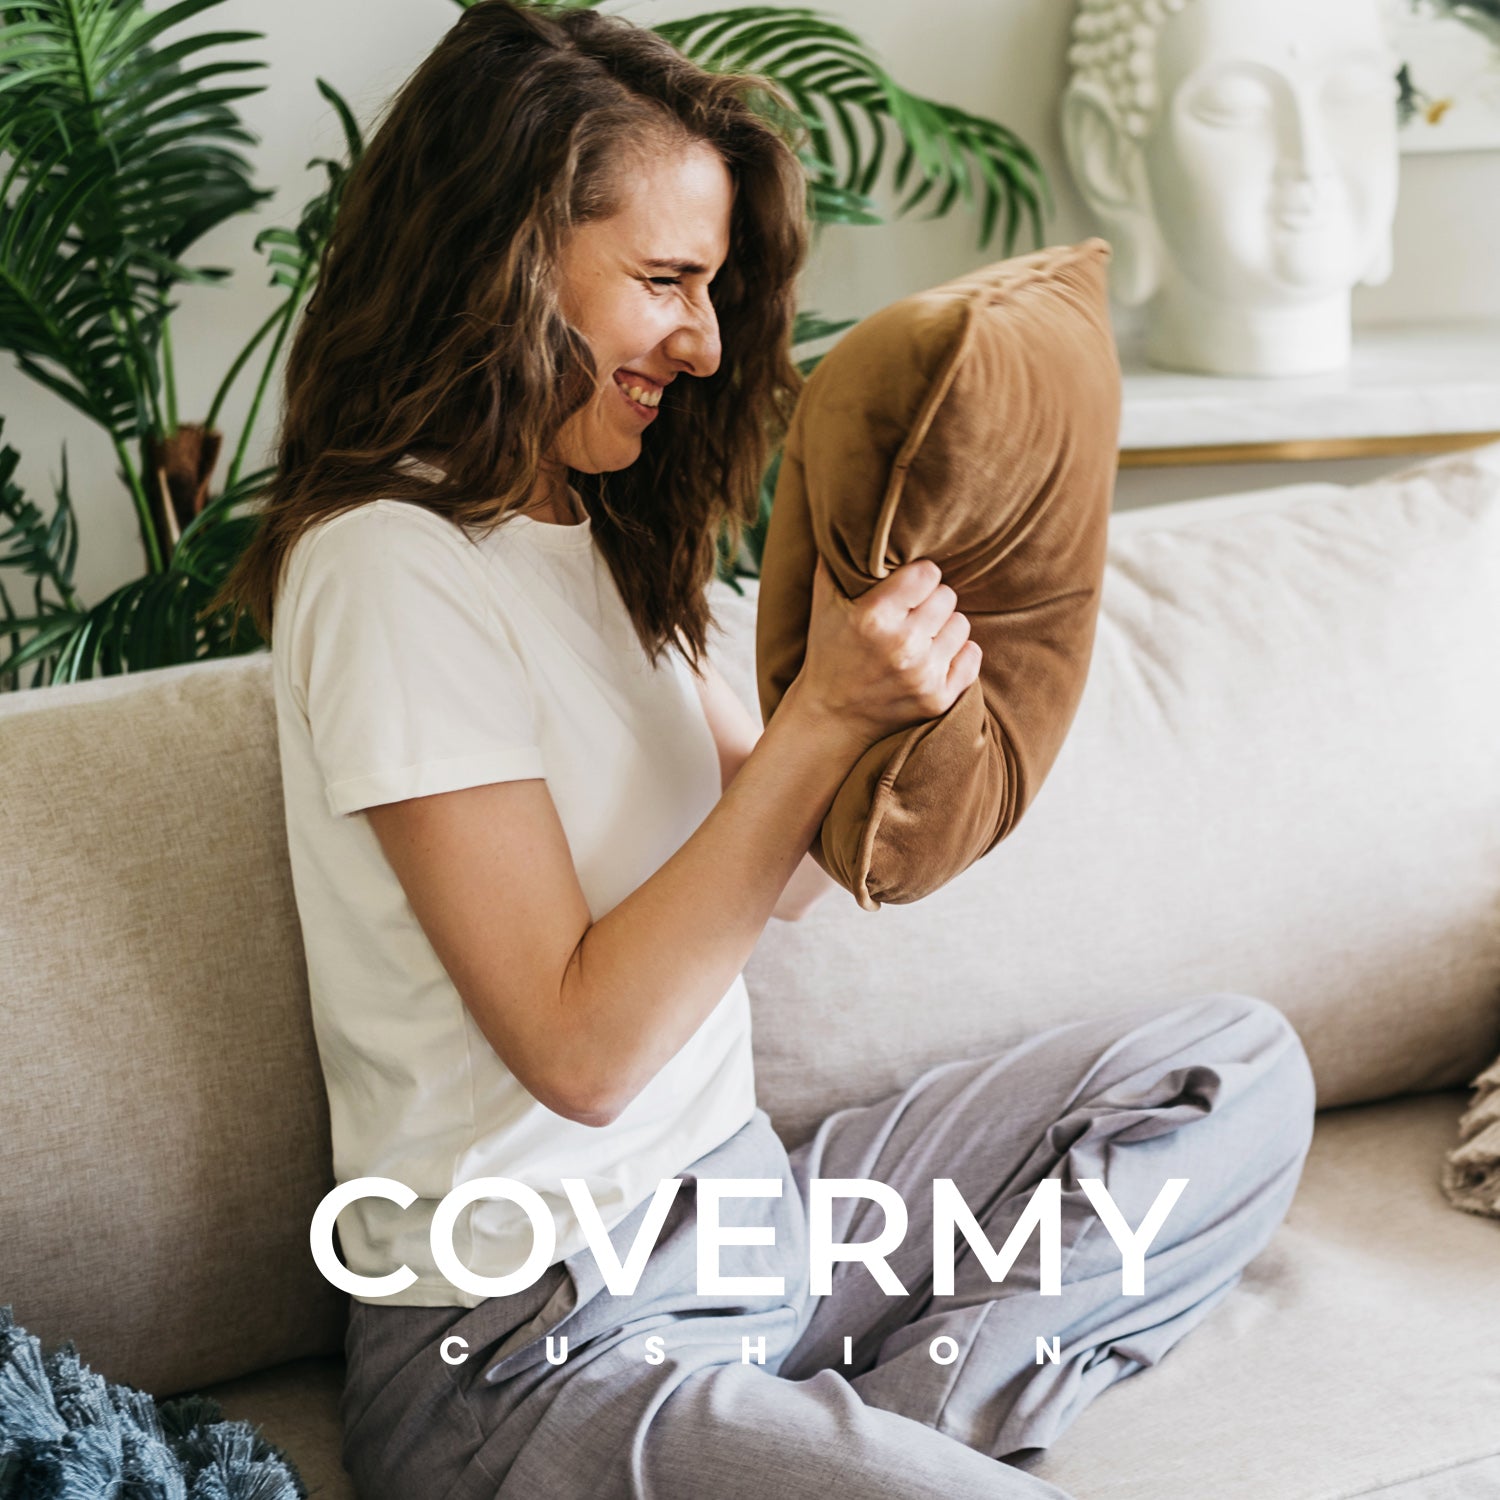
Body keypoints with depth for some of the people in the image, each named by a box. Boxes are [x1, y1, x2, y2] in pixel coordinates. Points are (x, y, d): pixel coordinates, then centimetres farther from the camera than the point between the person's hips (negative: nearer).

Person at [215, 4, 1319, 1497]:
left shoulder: (595, 533, 12)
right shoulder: (389, 566, -17)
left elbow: (776, 873, 12)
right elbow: (579, 1050, -20)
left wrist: (895, 670, -5)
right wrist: (826, 711, -21)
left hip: (743, 1214, 10)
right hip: (532, 1356, -10)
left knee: (1238, 1066, 6)